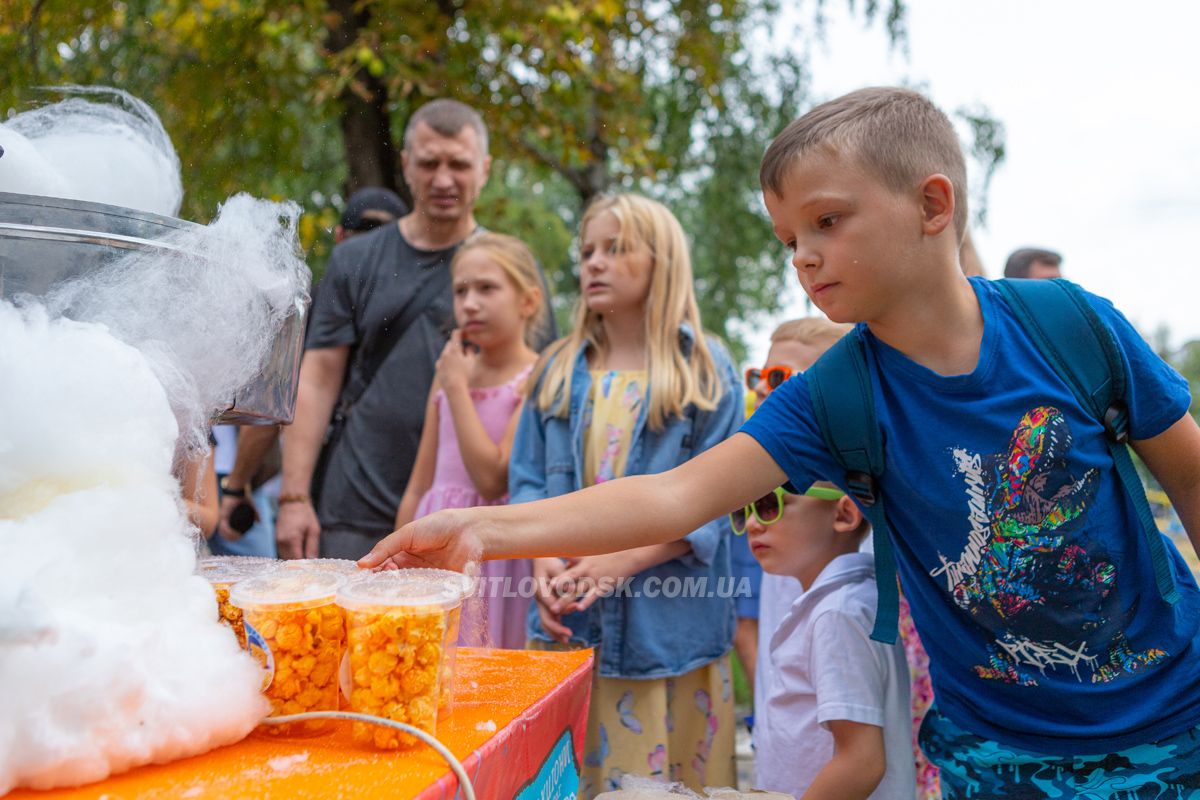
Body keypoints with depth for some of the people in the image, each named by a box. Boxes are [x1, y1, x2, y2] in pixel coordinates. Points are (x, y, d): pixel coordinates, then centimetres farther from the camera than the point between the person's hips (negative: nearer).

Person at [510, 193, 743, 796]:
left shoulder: (706, 372, -1)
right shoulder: (560, 371, 11)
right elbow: (527, 480, 9)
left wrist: (621, 560, -18)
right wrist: (544, 562, -9)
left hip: (668, 626, -3)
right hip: (566, 620, 4)